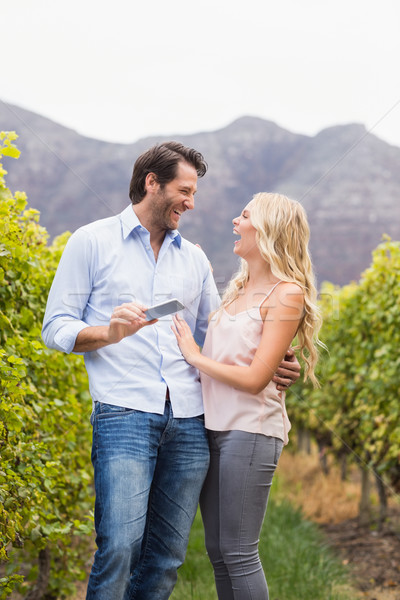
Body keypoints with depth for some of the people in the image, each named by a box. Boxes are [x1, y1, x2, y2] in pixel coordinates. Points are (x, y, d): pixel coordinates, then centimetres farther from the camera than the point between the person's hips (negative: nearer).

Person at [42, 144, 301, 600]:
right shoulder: (92, 242, 7)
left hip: (189, 421, 5)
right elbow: (57, 328, 4)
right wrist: (111, 331, -15)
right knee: (119, 546, -16)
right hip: (125, 413, -4)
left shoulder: (193, 258, 20)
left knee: (167, 555, 4)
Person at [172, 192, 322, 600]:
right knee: (217, 551, 11)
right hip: (214, 427, 8)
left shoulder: (287, 295, -10)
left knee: (237, 552, -4)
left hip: (250, 432, -8)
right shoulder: (238, 287, 14)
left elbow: (254, 379, -16)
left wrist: (195, 355, -8)